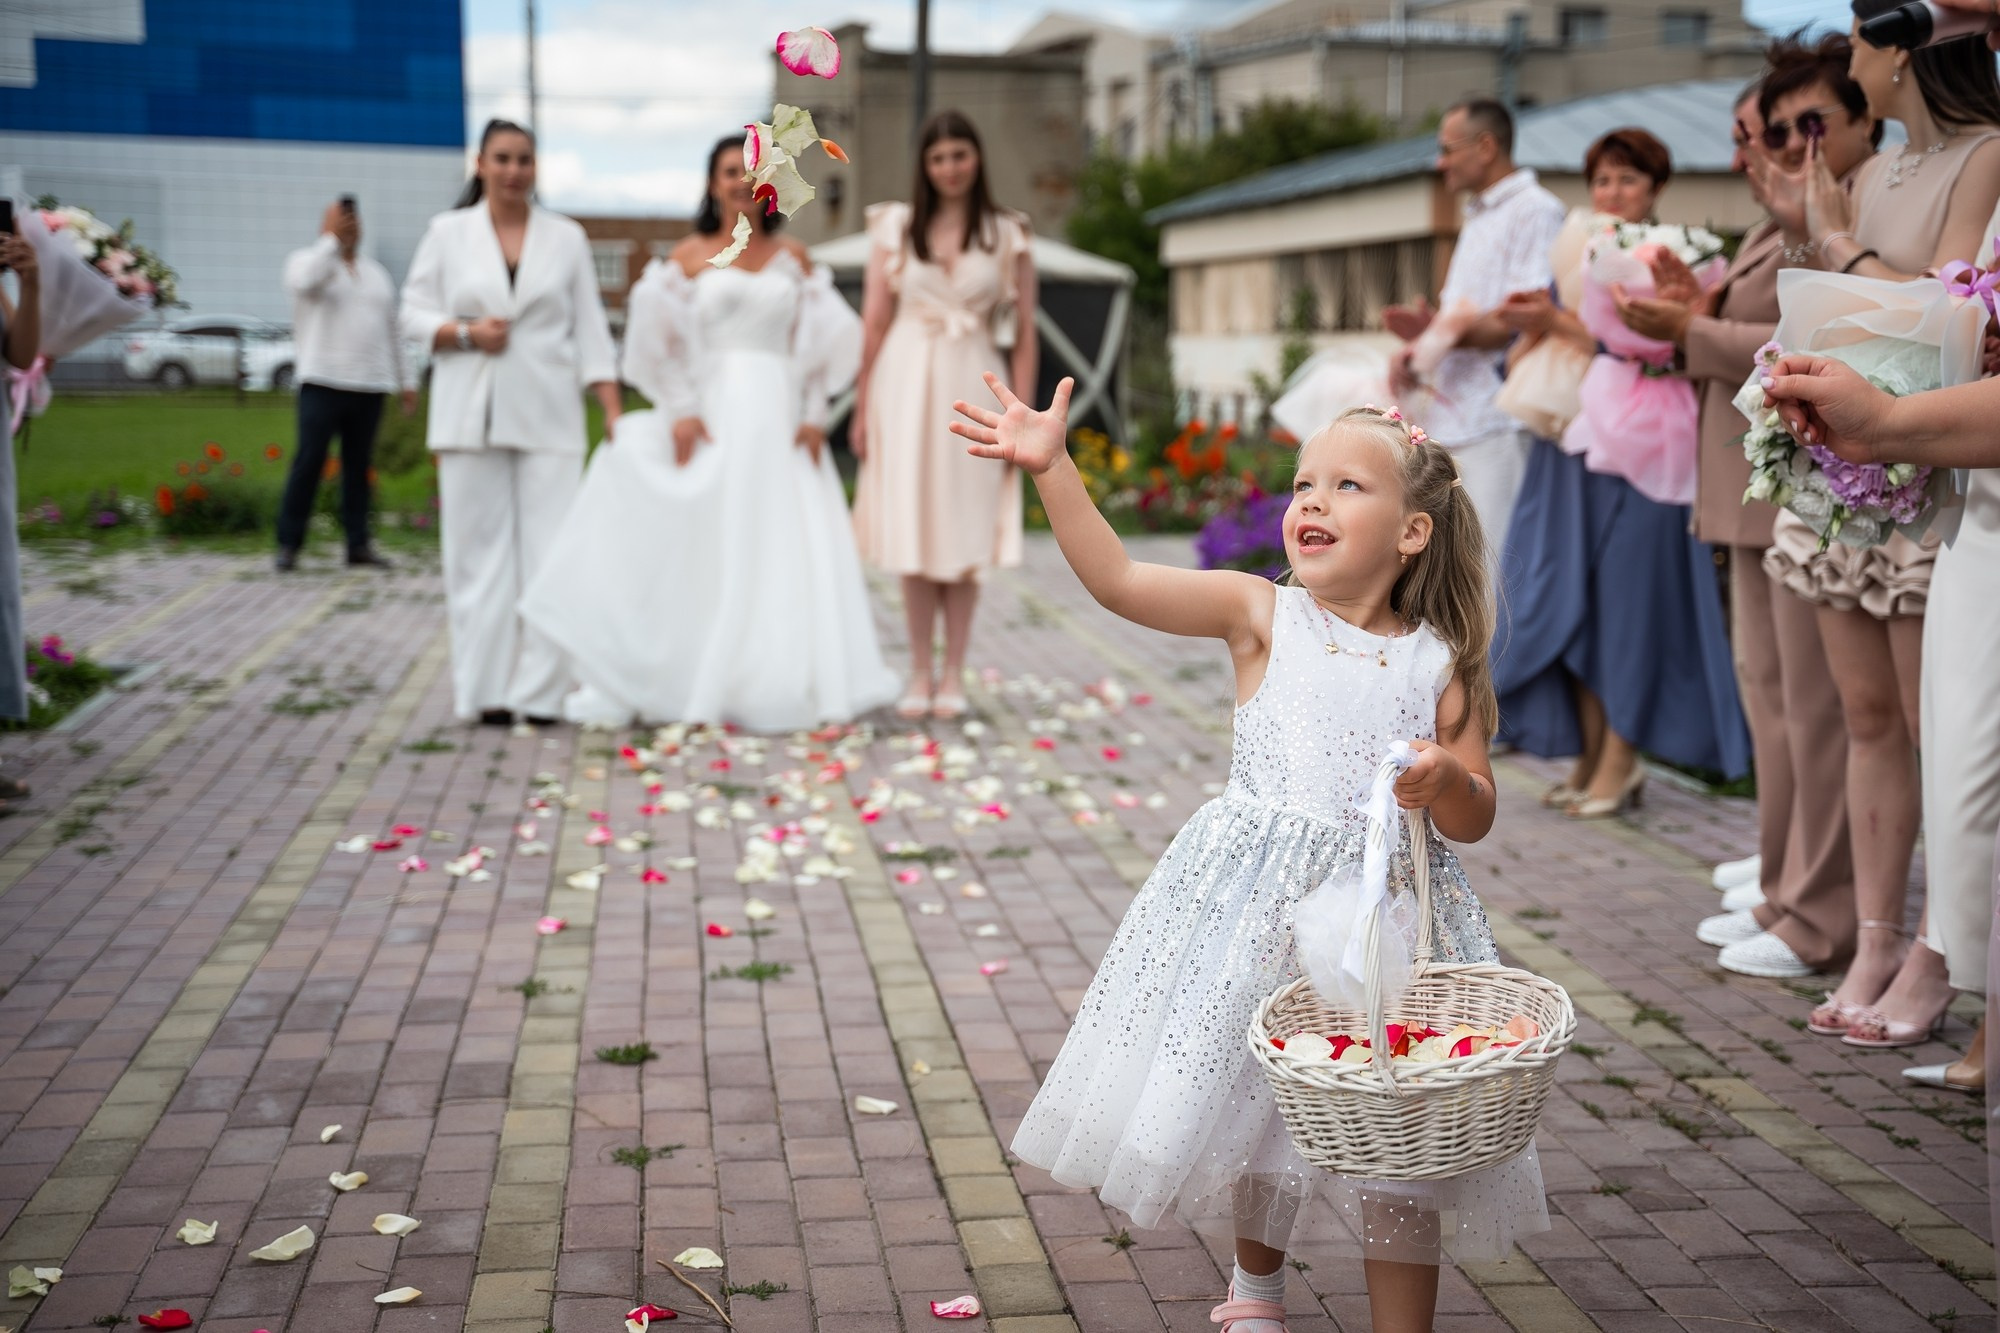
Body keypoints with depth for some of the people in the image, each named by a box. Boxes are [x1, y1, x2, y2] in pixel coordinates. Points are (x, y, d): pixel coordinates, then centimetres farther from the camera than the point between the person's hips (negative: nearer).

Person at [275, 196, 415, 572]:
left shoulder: (377, 273, 20)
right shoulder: (305, 259, 6)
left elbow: (392, 332, 22)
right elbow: (305, 281, -20)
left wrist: (405, 382, 18)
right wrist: (330, 238, -13)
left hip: (370, 386, 4)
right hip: (322, 383, -4)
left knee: (358, 465, 6)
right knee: (309, 460, -9)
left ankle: (358, 544, 9)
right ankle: (288, 544, -5)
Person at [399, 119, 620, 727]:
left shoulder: (566, 238, 10)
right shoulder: (448, 232, 9)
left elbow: (589, 329, 8)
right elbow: (414, 314, 8)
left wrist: (614, 412, 0)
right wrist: (466, 333, -11)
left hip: (548, 417, 0)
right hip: (472, 417, 0)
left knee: (548, 551, -6)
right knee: (480, 551, -1)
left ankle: (539, 692, -2)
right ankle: (486, 690, 4)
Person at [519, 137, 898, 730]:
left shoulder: (793, 258, 12)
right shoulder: (689, 256, 6)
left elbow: (817, 344, 9)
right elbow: (666, 341, 2)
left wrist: (814, 416, 0)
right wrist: (681, 411, -9)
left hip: (780, 419, 2)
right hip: (713, 415, -2)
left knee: (784, 549, 0)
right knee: (705, 545, -3)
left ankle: (783, 687, 7)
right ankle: (696, 688, 3)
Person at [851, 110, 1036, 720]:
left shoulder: (1008, 235, 4)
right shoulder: (895, 227, 5)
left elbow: (1024, 331, 2)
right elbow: (875, 321, 4)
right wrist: (862, 407, 0)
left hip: (971, 389, -1)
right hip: (906, 385, 1)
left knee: (962, 536, 3)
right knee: (912, 533, 4)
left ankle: (953, 676, 12)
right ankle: (920, 675, 13)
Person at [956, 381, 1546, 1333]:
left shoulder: (1436, 661, -1)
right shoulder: (1261, 614, -3)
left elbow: (1474, 819, 2)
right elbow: (1117, 580, -15)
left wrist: (1446, 780, -21)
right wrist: (1051, 470, -23)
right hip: (1258, 901, 0)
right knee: (1253, 1106, 16)